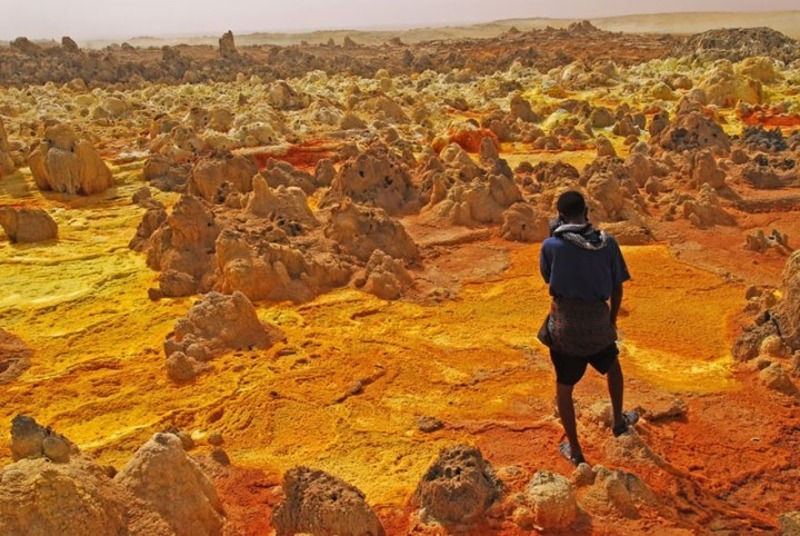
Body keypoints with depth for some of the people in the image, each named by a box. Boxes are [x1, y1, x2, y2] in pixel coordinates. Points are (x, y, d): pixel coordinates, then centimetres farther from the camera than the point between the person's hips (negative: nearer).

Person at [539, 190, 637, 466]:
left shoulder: (552, 246, -15)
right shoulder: (608, 243, -7)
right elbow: (617, 289, 2)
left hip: (565, 327, -2)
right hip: (598, 324, 2)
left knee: (564, 388, 16)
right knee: (613, 366, 33)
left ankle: (574, 450, 28)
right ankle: (619, 421, 51)